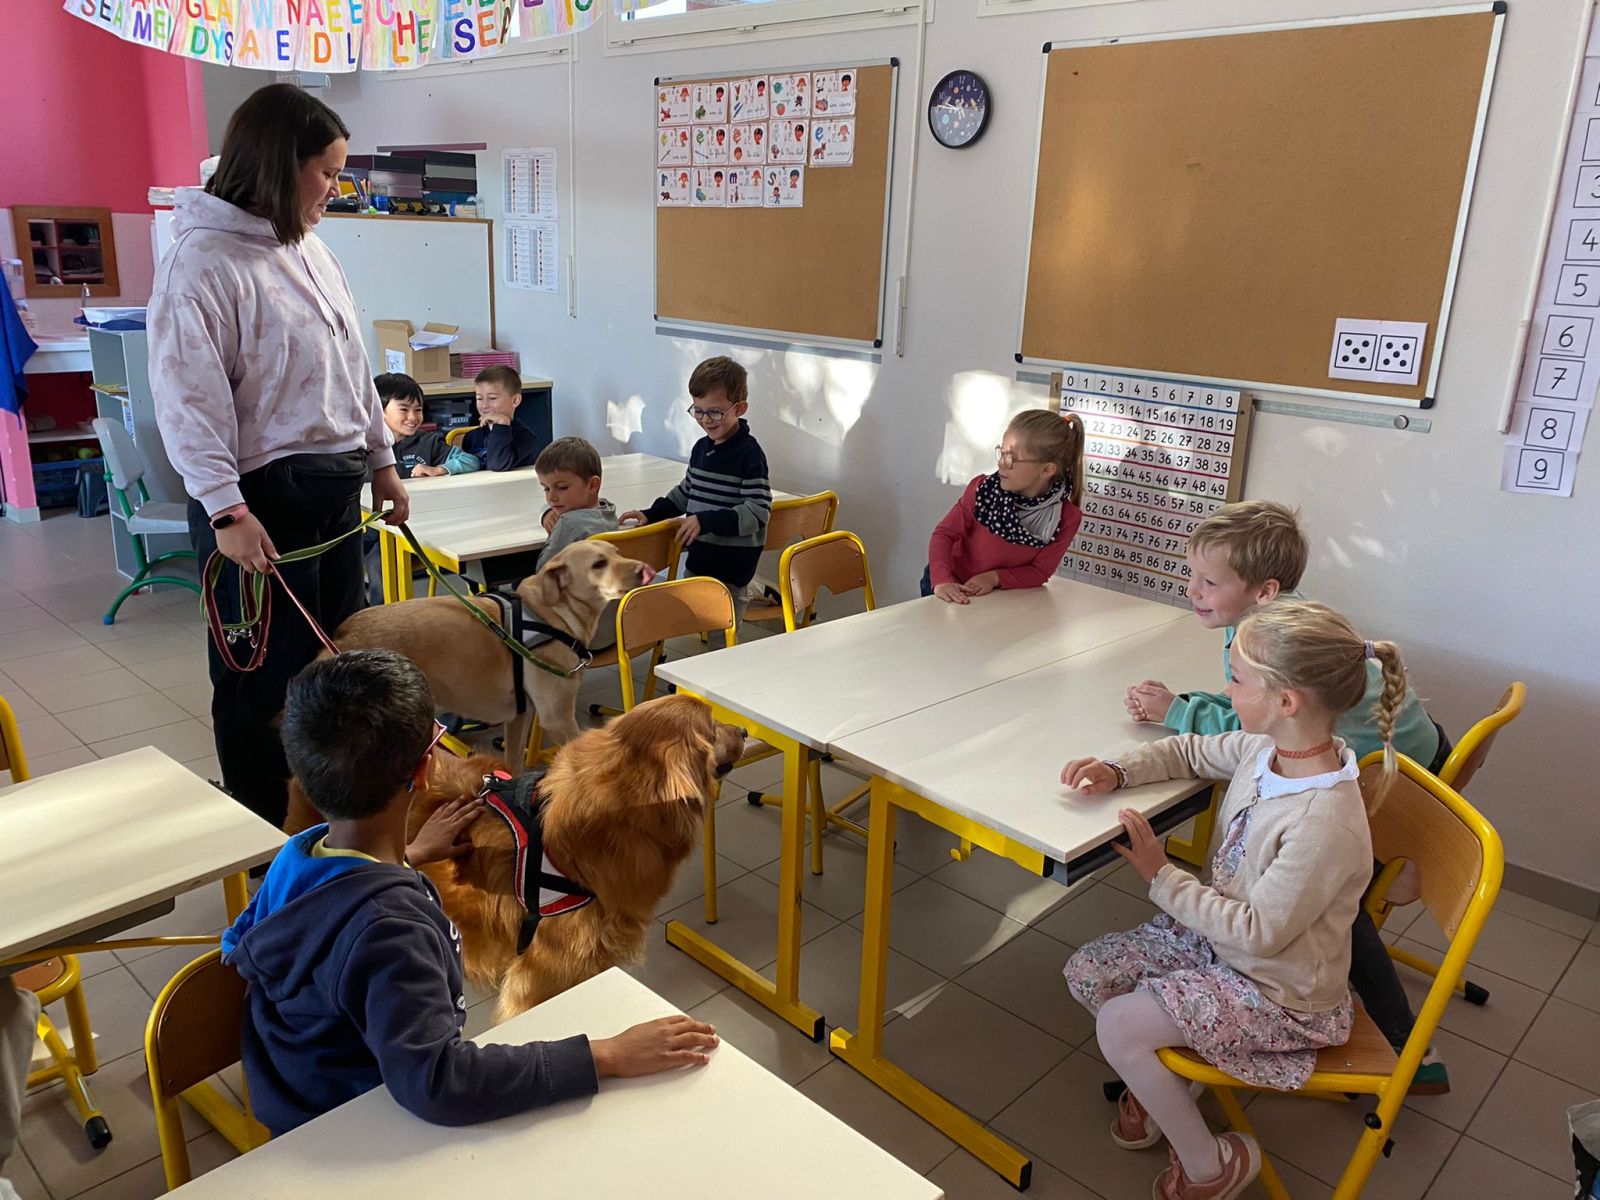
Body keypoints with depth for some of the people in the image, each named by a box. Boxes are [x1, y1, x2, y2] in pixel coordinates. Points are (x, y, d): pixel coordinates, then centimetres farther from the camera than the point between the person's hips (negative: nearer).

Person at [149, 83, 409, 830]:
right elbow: (188, 399, -18)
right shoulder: (203, 259, -14)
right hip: (263, 496, -8)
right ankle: (264, 831, 22)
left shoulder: (310, 250, 11)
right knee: (269, 676, 4)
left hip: (336, 487, 8)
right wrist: (226, 511, -23)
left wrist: (381, 460, 18)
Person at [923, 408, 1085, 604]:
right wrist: (942, 580, -30)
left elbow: (1039, 572, -9)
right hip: (951, 589, 0)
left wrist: (995, 578, -24)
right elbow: (945, 533, -14)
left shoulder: (1066, 518, -17)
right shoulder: (983, 489, -18)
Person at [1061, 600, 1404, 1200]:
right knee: (1085, 973, 3)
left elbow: (1258, 932, -27)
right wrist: (1118, 771, -8)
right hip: (1216, 935, 8)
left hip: (1277, 991, -8)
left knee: (1117, 1025, -17)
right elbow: (1192, 751, 9)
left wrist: (1162, 876, -21)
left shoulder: (1325, 824, -35)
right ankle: (1159, 1078, 27)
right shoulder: (1268, 747, -11)